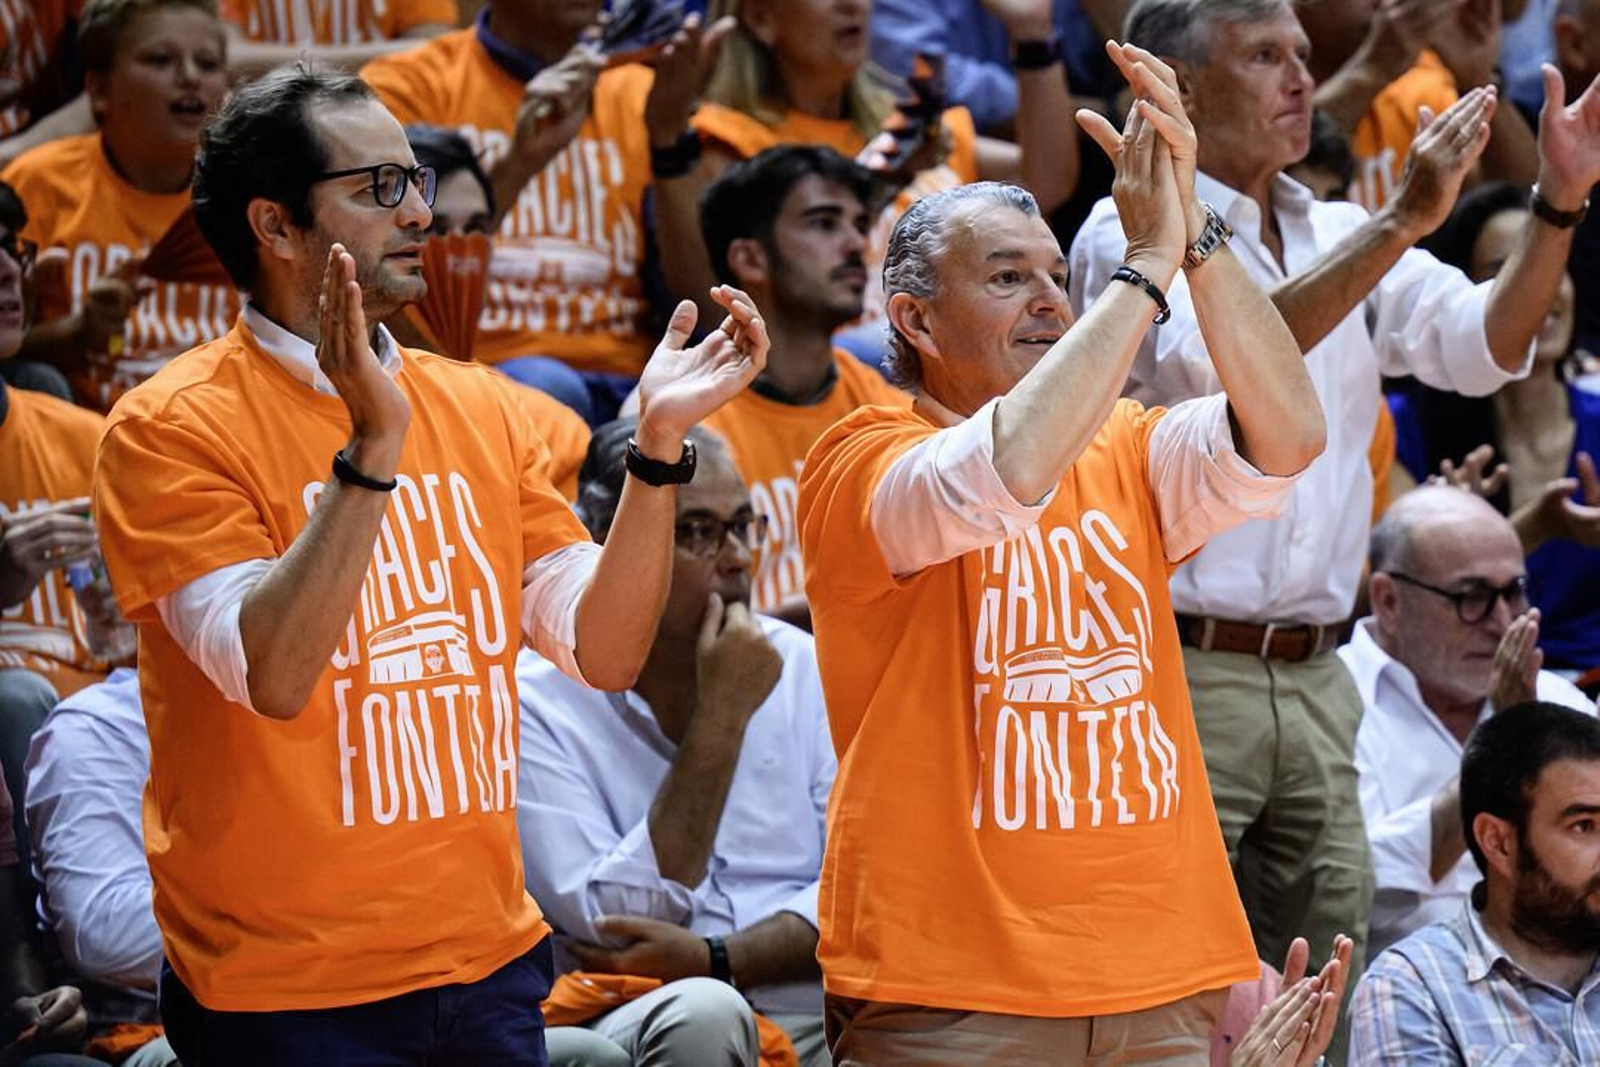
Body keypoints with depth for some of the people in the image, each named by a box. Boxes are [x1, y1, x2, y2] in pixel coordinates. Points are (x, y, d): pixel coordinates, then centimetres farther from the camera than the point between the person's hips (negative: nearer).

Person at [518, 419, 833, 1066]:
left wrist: (713, 959, -14)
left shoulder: (802, 666, 10)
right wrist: (723, 714, -10)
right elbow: (617, 923, -10)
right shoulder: (539, 702, -1)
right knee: (702, 1012, -36)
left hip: (815, 1015, 2)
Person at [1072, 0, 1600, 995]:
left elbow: (1483, 349, 5)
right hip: (1181, 673, -7)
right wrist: (1403, 224, -26)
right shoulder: (1133, 234, -5)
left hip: (1315, 679, 7)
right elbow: (1215, 362, -24)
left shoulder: (1345, 238, 16)